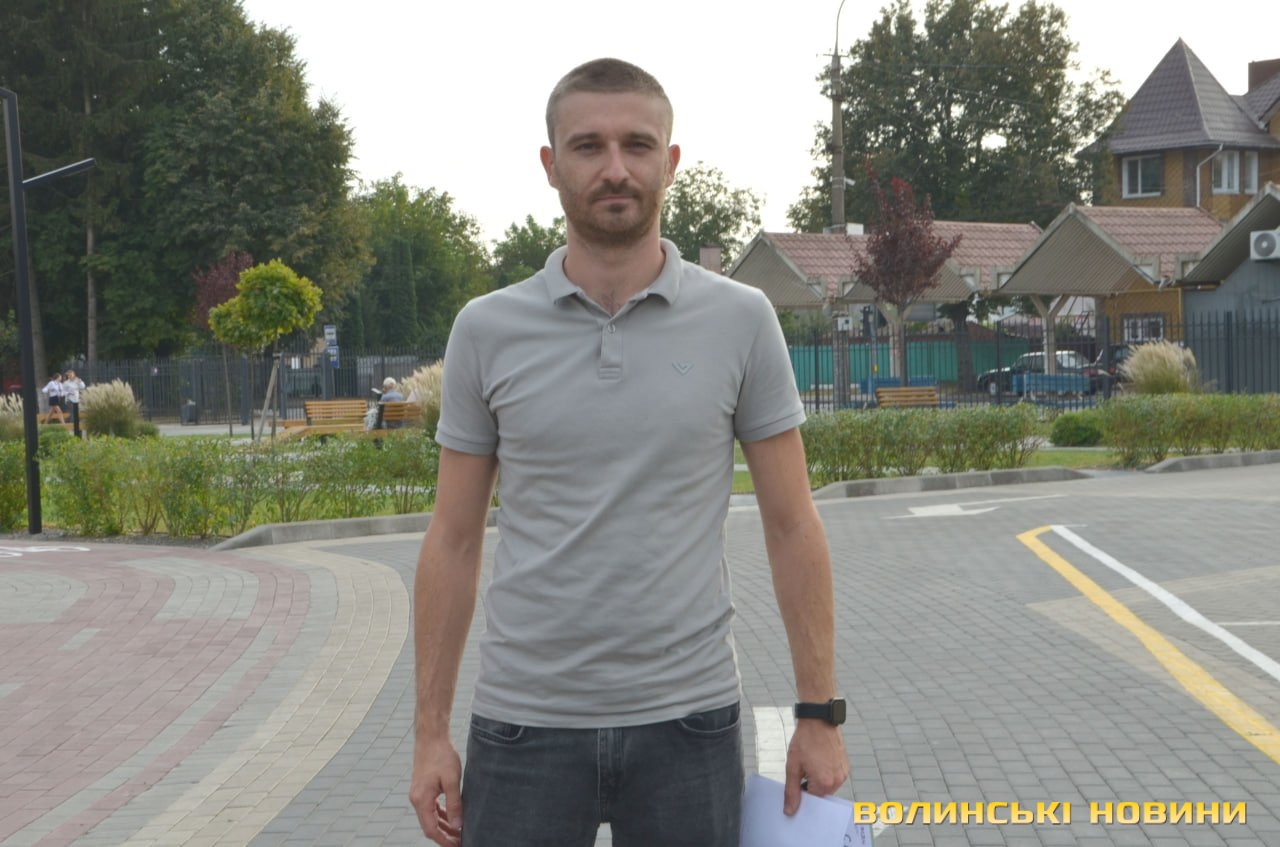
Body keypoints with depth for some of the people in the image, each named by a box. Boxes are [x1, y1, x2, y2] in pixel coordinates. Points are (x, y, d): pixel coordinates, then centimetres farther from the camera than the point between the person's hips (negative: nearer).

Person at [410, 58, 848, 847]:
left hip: (688, 722, 0)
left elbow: (791, 524, 1)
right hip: (524, 725, 1)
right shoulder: (487, 330, 0)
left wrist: (821, 713, -2)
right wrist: (431, 730, 1)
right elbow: (455, 541, 4)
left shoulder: (741, 320, -2)